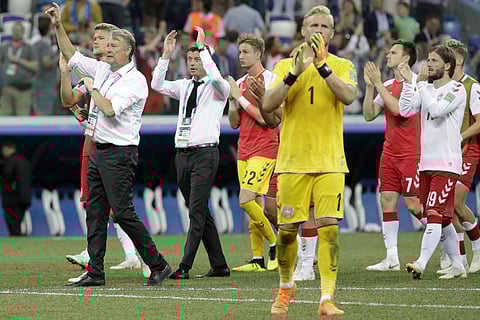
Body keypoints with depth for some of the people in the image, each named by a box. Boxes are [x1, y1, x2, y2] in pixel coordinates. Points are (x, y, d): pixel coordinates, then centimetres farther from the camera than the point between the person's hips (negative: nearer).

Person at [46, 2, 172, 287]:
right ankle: (95, 272, 8)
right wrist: (58, 26, 12)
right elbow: (71, 56, 21)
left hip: (119, 154, -8)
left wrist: (92, 88, -7)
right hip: (98, 151, 8)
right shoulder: (102, 70, 12)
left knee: (123, 212, -9)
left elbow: (110, 109, -22)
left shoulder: (136, 80, -12)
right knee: (95, 212, 6)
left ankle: (158, 265, -2)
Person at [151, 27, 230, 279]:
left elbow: (216, 78, -23)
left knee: (196, 211, -11)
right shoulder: (184, 86, 16)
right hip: (182, 153, 7)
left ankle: (185, 267, -16)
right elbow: (157, 85, 8)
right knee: (200, 212, 9)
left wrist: (203, 47, -17)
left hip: (204, 153, -7)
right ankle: (219, 265, 16)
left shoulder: (217, 87, -1)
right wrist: (166, 55, 0)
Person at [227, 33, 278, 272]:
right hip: (244, 151, 7)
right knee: (252, 206, 5)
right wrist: (232, 101, -1)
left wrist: (240, 98, -12)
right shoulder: (240, 83, 14)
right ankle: (258, 259, 7)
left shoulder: (269, 80, -8)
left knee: (246, 200, -17)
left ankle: (275, 244, -1)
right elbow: (234, 123, 16)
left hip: (264, 150, -7)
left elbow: (264, 118, -17)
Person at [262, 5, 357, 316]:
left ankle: (328, 298, -10)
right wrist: (295, 73, -18)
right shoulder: (285, 66, 7)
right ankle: (286, 288, 27)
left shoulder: (343, 66, 6)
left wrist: (322, 65, -23)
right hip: (292, 162, 1)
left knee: (329, 228, -10)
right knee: (287, 230, 5)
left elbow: (348, 96, -16)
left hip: (330, 162, -1)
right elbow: (268, 105, -7)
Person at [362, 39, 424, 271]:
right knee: (387, 200, 1)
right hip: (389, 154, 7)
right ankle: (392, 259, 2)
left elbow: (399, 109, -23)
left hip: (411, 154, -7)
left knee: (412, 204, -6)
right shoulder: (387, 86, 13)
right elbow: (369, 115, 10)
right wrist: (370, 86, -1)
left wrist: (378, 84, -19)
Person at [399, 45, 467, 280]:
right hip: (426, 162, 8)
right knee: (442, 218, 11)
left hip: (446, 164, -8)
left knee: (435, 214, -15)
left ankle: (421, 264, -25)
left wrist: (420, 83, -16)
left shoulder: (456, 89, -7)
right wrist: (408, 82, -5)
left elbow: (437, 109, -22)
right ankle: (457, 265, 20)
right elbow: (404, 110, 4)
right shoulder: (426, 88, 14)